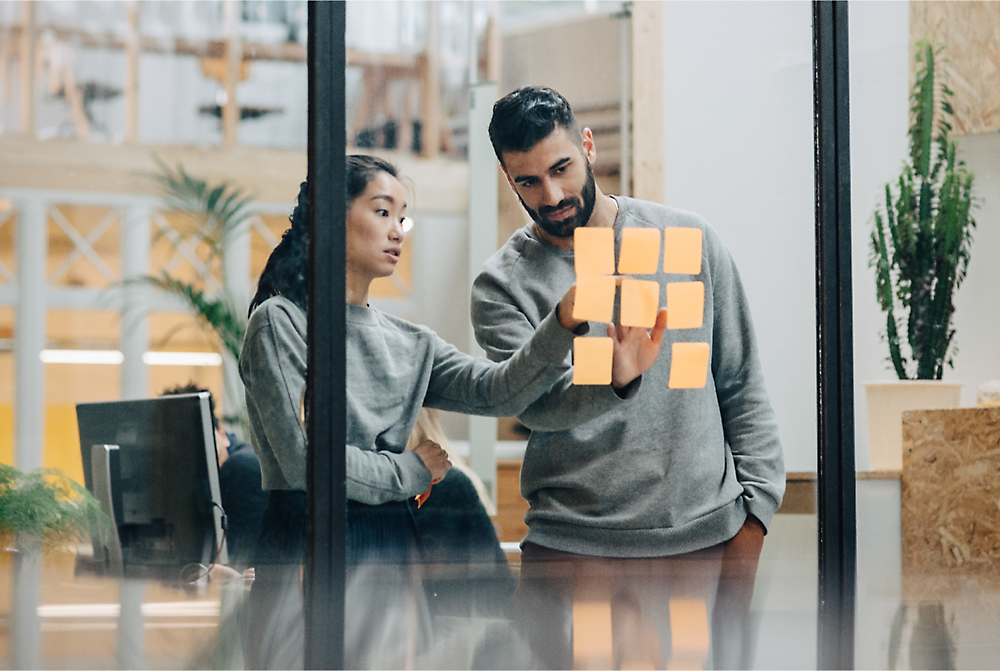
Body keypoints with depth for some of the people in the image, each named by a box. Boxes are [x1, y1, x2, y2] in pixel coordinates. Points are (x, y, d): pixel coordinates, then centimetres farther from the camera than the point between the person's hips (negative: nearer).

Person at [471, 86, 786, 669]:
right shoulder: (502, 285, 2)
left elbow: (742, 385, 11)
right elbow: (536, 403, -15)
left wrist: (754, 513, 3)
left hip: (705, 535, 1)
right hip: (573, 549, -1)